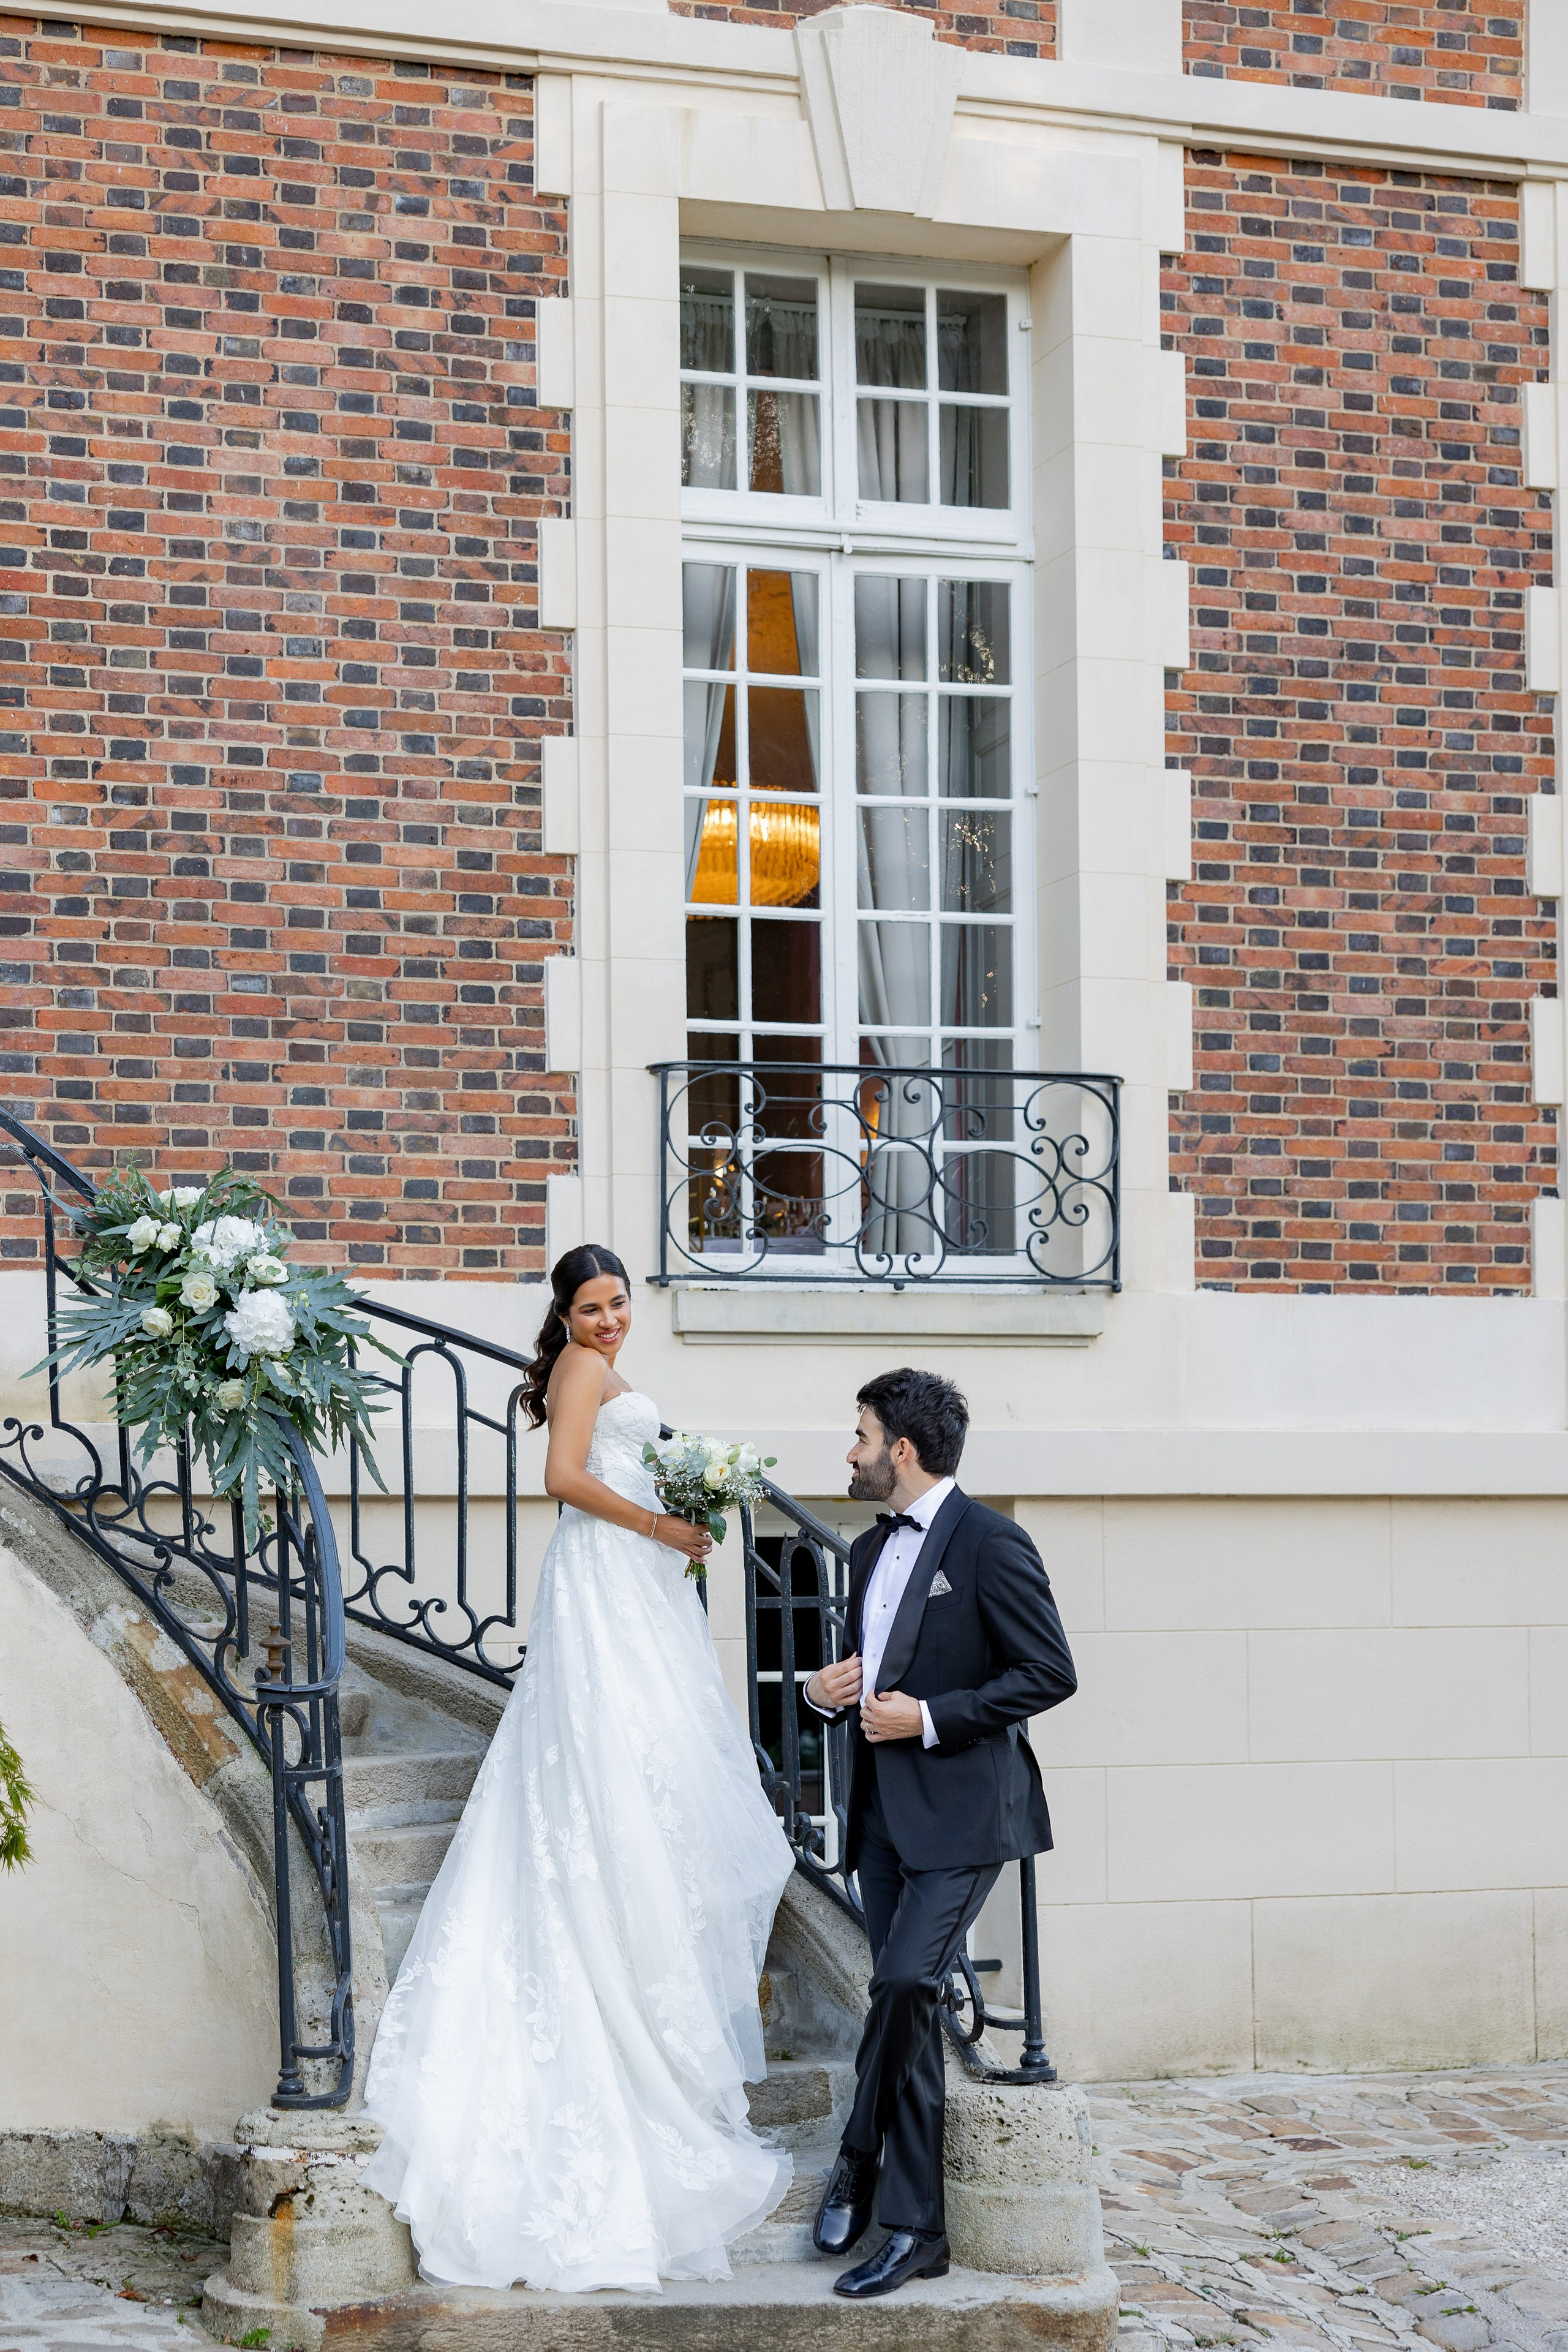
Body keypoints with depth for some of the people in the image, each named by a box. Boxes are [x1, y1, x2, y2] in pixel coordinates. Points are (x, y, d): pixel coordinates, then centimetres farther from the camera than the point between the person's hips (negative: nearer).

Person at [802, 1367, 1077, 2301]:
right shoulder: (871, 1551, 17)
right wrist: (828, 1690, 5)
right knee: (908, 2008, 7)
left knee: (904, 1981, -21)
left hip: (963, 1811, -8)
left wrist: (929, 1719, -17)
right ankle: (916, 2230, 9)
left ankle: (858, 2166, -3)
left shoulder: (988, 1543, -9)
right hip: (886, 1812, 8)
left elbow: (1051, 1673, -13)